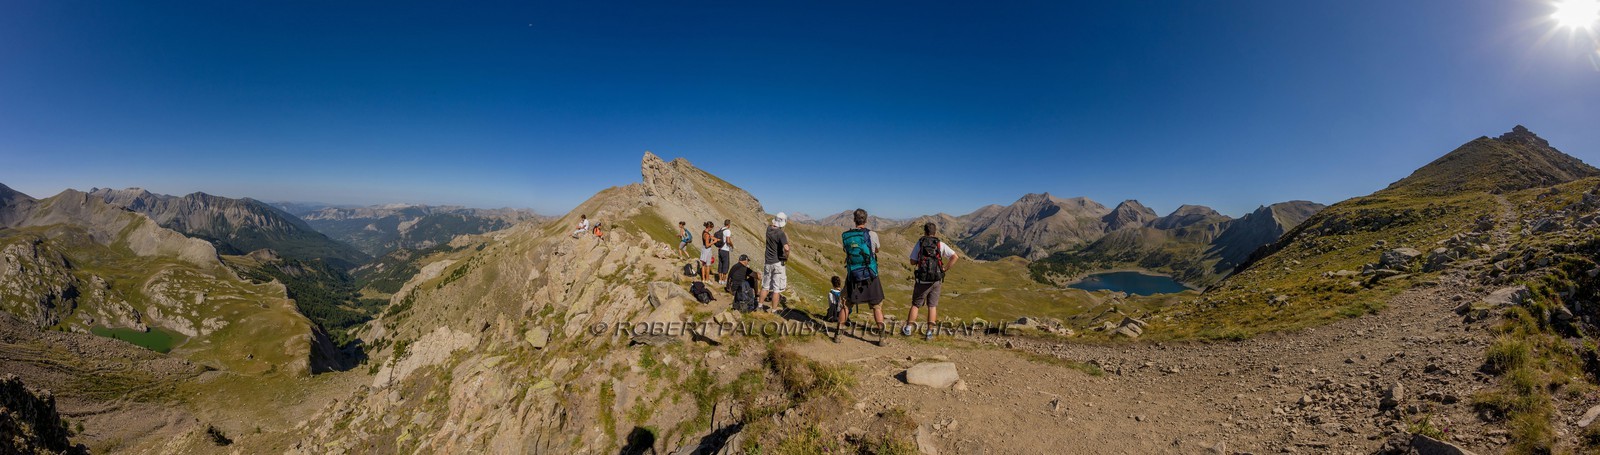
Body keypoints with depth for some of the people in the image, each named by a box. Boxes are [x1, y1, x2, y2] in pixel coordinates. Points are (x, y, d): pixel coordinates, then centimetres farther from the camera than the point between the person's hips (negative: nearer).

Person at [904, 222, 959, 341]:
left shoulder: (920, 243, -1)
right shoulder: (941, 244, 1)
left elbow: (913, 262, 0)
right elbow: (954, 257, -7)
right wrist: (945, 269, -1)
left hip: (922, 280, -1)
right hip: (936, 280, 1)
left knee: (915, 304, 11)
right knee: (932, 306, 10)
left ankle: (908, 329, 12)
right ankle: (929, 332, 9)